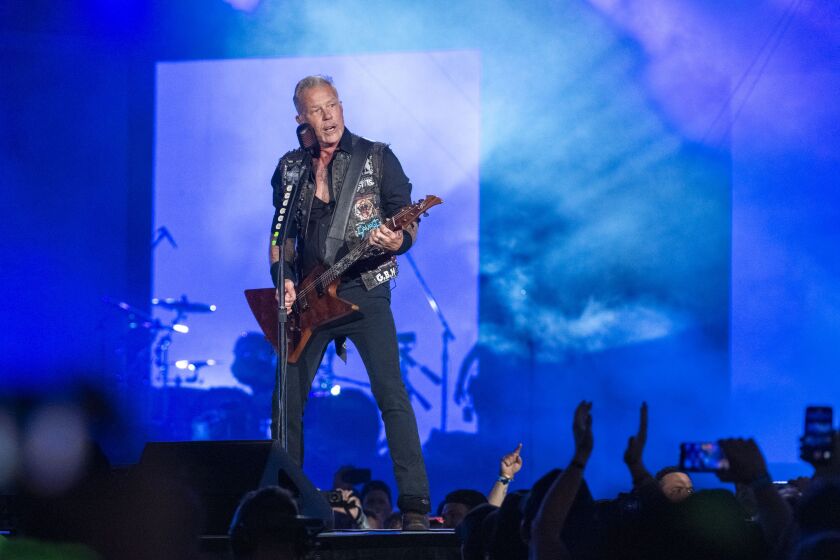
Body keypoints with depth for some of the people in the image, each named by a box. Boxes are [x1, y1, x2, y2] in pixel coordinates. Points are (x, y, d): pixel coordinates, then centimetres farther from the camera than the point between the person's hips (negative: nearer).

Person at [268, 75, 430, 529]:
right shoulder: (289, 168, 11)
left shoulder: (377, 158, 1)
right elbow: (281, 234, 18)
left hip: (364, 291, -4)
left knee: (391, 394, -13)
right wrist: (283, 279, 3)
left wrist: (398, 241, -24)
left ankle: (414, 505, -13)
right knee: (288, 398, 4)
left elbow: (407, 221, -1)